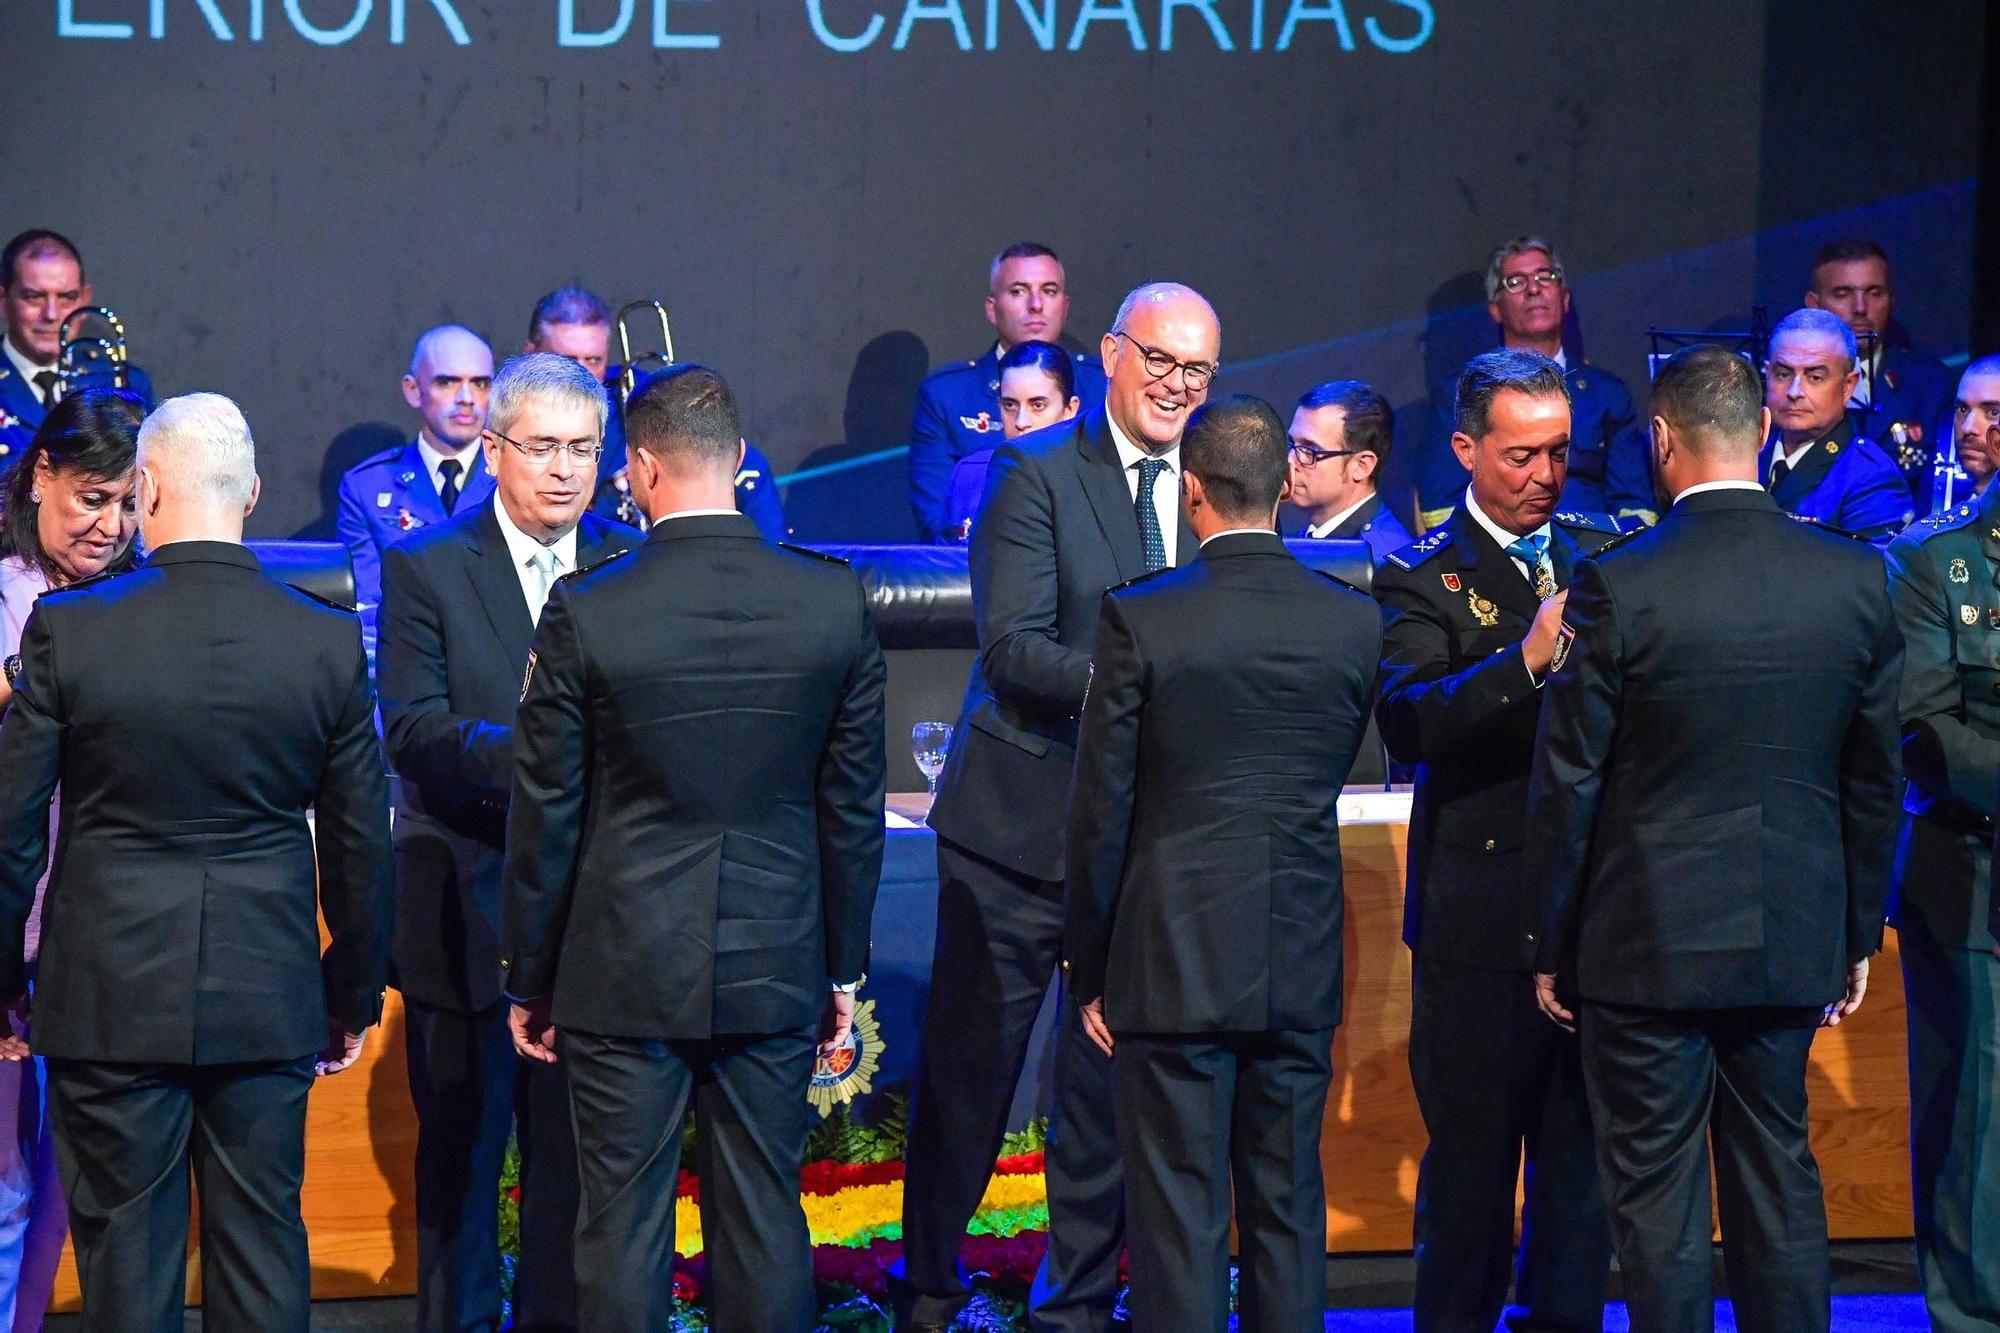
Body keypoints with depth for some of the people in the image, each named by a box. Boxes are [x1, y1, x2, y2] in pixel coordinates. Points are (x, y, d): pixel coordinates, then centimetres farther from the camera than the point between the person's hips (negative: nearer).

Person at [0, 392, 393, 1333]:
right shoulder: (328, 640, -3)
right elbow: (360, 845, 4)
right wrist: (354, 997, 16)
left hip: (111, 1005, -1)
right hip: (270, 1002, 2)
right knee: (262, 1254, 9)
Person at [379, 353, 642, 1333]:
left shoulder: (633, 564, 7)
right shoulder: (425, 568, -2)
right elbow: (414, 730, -13)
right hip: (468, 911, -2)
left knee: (573, 1151, 9)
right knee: (461, 1150, 6)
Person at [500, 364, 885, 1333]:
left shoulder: (586, 612, -11)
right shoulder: (834, 602, -4)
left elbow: (544, 817, -5)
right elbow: (854, 805, 3)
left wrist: (529, 981, 6)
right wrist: (841, 966, 14)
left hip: (624, 974, -2)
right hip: (776, 967, 2)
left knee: (623, 1226, 5)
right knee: (765, 1223, 9)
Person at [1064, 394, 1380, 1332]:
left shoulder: (1140, 619, -10)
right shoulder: (1354, 623, 0)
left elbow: (1101, 809, -7)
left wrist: (1089, 970, 3)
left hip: (1175, 966, -3)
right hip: (1301, 967, 4)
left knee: (1179, 1214, 1)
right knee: (1287, 1207, 12)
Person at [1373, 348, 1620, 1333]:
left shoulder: (1608, 555, 11)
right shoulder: (1421, 577, -3)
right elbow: (1407, 724, -19)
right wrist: (1526, 659, -30)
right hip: (1481, 914, -4)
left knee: (1585, 1154, 10)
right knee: (1472, 1155, 4)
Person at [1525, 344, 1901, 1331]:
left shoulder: (1617, 587, -13)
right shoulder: (1855, 578, -2)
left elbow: (1567, 786, -9)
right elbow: (1875, 781, 5)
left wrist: (1551, 945, 2)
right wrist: (1858, 936, 15)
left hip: (1650, 947, -4)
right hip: (1796, 943, 4)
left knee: (1659, 1201, 3)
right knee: (1779, 1184, 14)